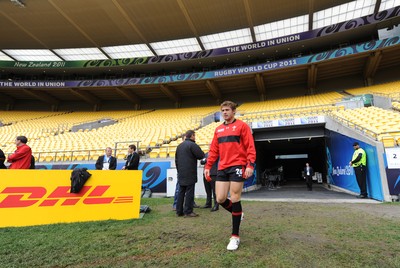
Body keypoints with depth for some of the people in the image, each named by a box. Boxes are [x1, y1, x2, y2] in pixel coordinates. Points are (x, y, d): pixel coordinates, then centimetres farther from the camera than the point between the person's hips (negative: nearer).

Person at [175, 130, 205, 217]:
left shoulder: (179, 146, 15)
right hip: (190, 174, -8)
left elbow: (176, 160, 19)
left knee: (181, 192, 12)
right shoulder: (192, 145, -11)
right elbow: (201, 155, -13)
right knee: (189, 192, -2)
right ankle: (188, 211, 1)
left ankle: (179, 211, 17)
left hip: (181, 174, 8)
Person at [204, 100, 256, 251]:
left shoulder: (242, 126, 0)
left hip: (237, 166, -5)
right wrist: (208, 166, 8)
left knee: (234, 199, -3)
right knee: (220, 199, 2)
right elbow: (213, 150, 15)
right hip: (222, 168, 5)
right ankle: (237, 214, 35)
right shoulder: (218, 129, 16)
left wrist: (250, 165, -17)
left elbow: (250, 147, -6)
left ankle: (235, 237, 13)